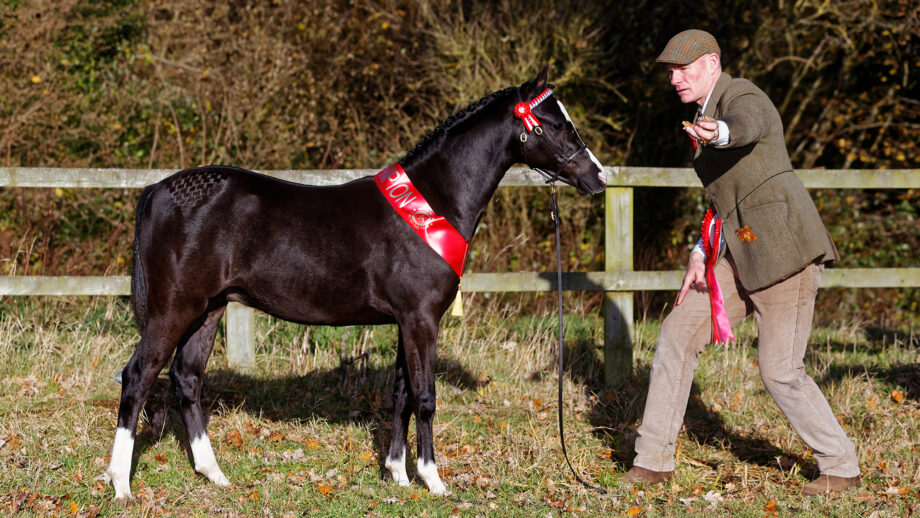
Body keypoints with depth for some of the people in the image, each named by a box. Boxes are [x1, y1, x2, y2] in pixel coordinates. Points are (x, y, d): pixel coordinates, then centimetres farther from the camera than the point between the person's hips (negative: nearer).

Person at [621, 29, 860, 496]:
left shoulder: (744, 99, -13)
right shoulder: (708, 113, 17)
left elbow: (744, 127, -40)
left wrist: (717, 133, -65)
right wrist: (702, 254, 14)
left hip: (784, 247, -9)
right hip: (743, 253, 9)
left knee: (779, 371, -5)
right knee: (677, 334, 4)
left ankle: (842, 467, 14)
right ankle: (653, 460, 11)